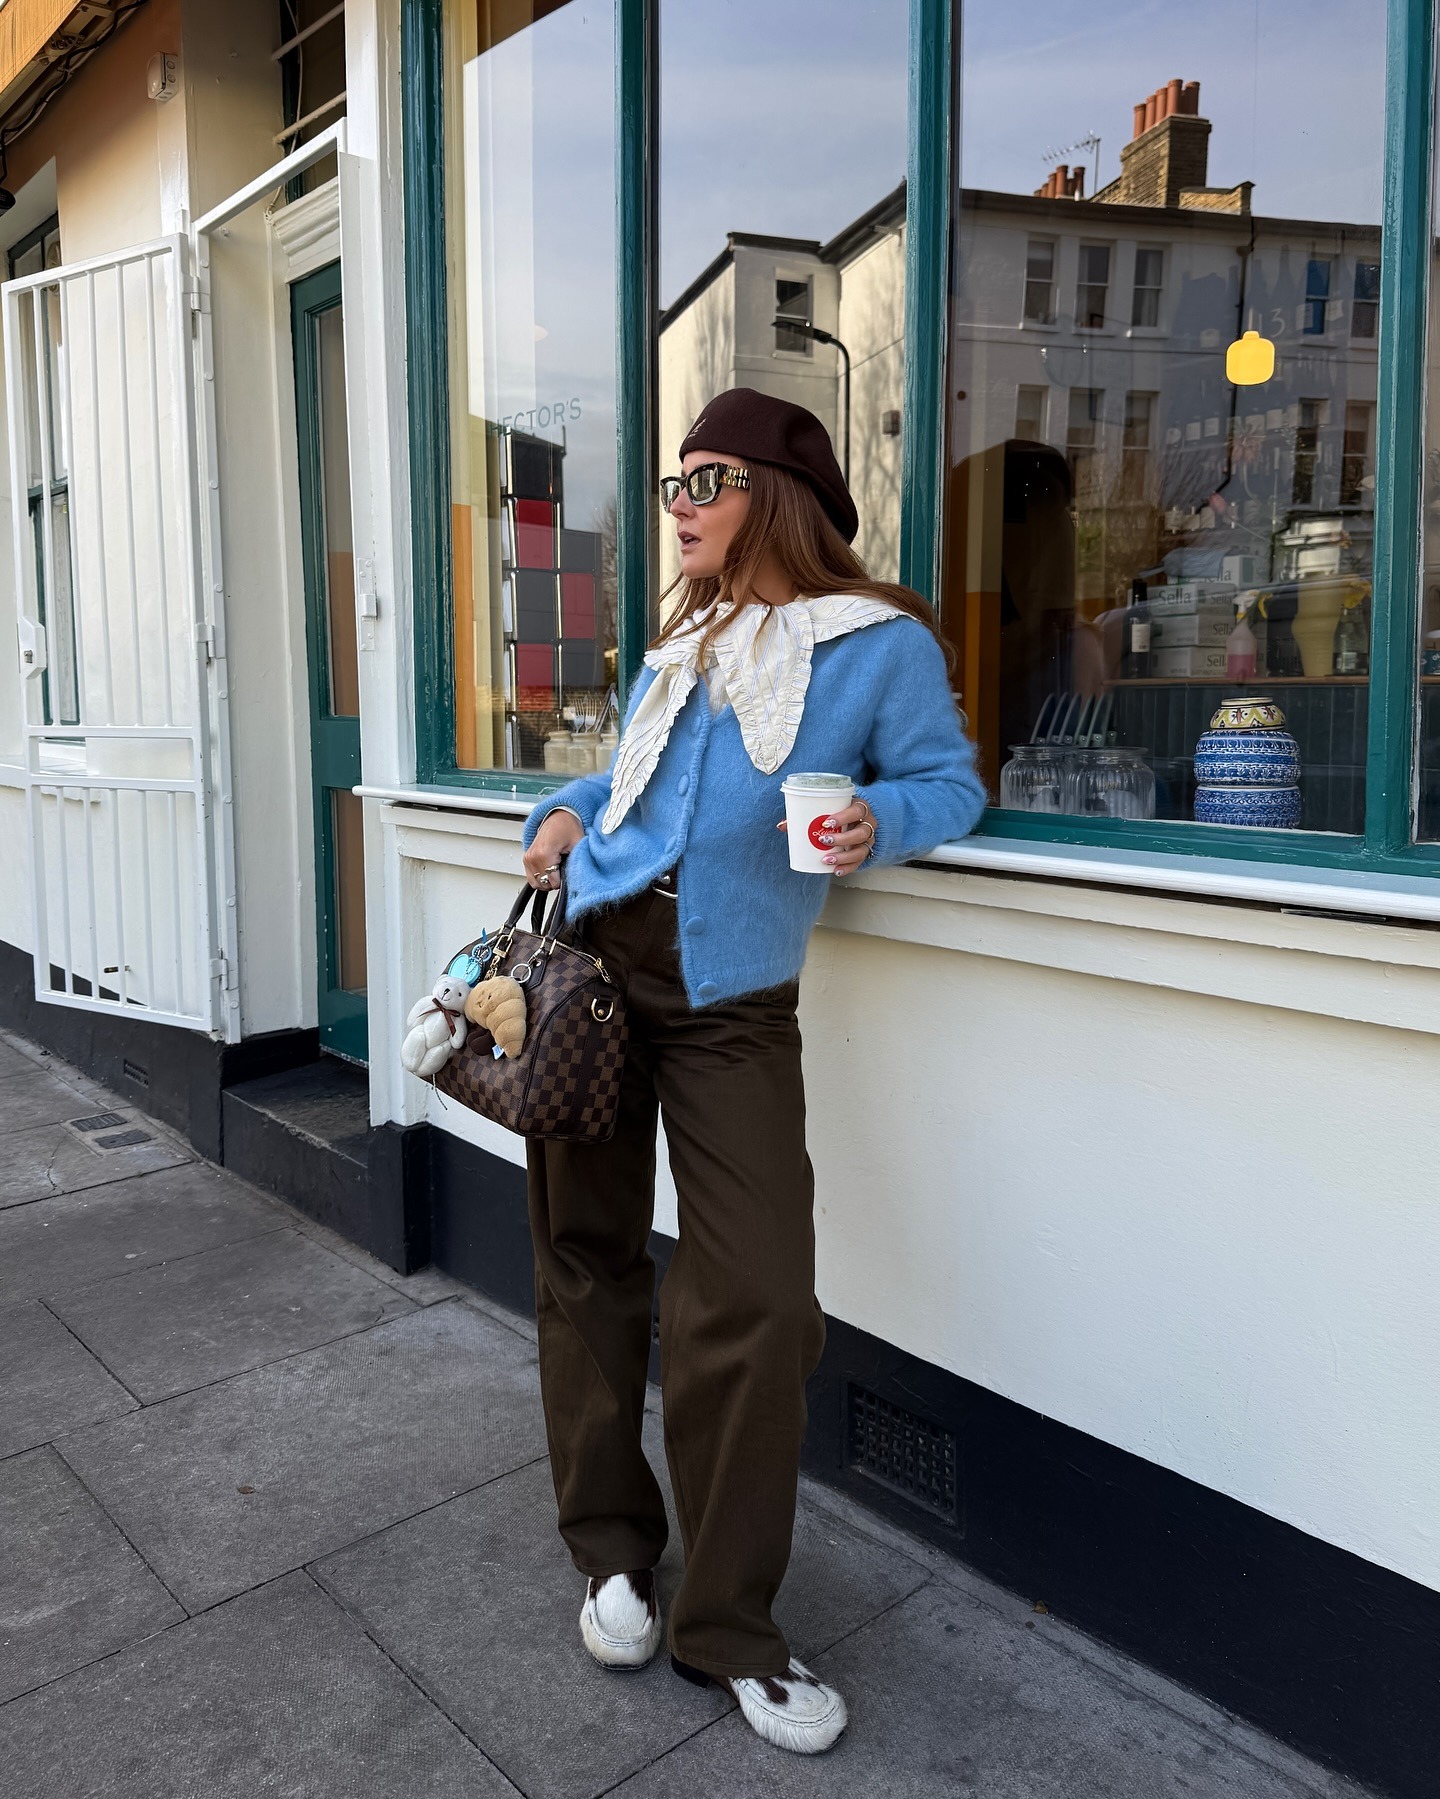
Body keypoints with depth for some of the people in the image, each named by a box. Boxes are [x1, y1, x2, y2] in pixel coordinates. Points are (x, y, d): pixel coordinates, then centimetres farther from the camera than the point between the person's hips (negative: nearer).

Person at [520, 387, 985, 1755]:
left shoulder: (882, 644, 0)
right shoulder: (680, 641, 17)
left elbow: (948, 782, 0)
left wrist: (877, 819, -21)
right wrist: (570, 812, 7)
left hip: (733, 1006, -5)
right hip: (594, 955, 6)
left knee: (756, 1304, -8)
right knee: (588, 1255, 10)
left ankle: (726, 1625, 14)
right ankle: (612, 1550, 30)